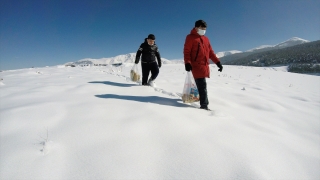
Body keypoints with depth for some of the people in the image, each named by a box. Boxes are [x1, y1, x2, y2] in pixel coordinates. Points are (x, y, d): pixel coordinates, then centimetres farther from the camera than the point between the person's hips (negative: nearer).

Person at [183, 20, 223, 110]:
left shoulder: (206, 39, 22)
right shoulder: (190, 37, 2)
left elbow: (210, 52, 22)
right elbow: (186, 51, -7)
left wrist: (217, 62, 13)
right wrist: (187, 63, -22)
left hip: (205, 66, 7)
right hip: (197, 66, -7)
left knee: (202, 85, 12)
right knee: (202, 86, -12)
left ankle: (204, 103, 25)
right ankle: (204, 105, -8)